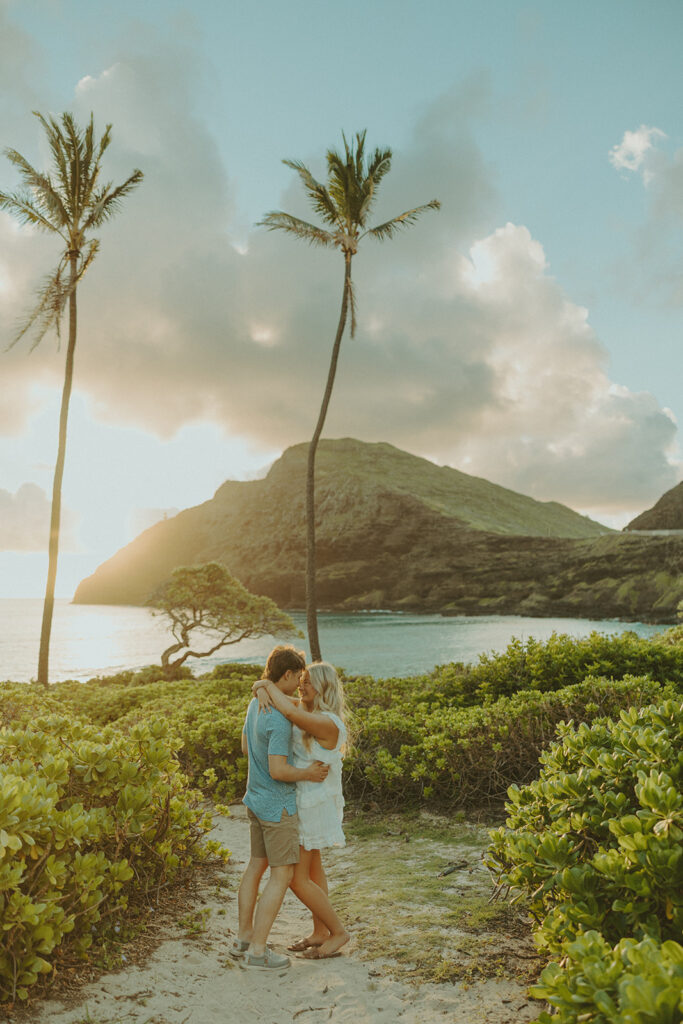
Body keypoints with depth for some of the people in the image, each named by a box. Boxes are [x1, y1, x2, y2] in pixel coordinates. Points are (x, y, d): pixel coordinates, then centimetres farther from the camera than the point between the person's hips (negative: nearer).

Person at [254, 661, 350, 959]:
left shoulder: (327, 723, -27)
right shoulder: (305, 709, -1)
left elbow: (289, 712, -43)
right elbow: (267, 685, 0)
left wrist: (267, 685, -28)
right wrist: (262, 692, -25)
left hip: (311, 804, -9)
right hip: (301, 798, 9)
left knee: (296, 879, 0)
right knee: (312, 867, 19)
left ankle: (338, 932, 15)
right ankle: (320, 932, 32)